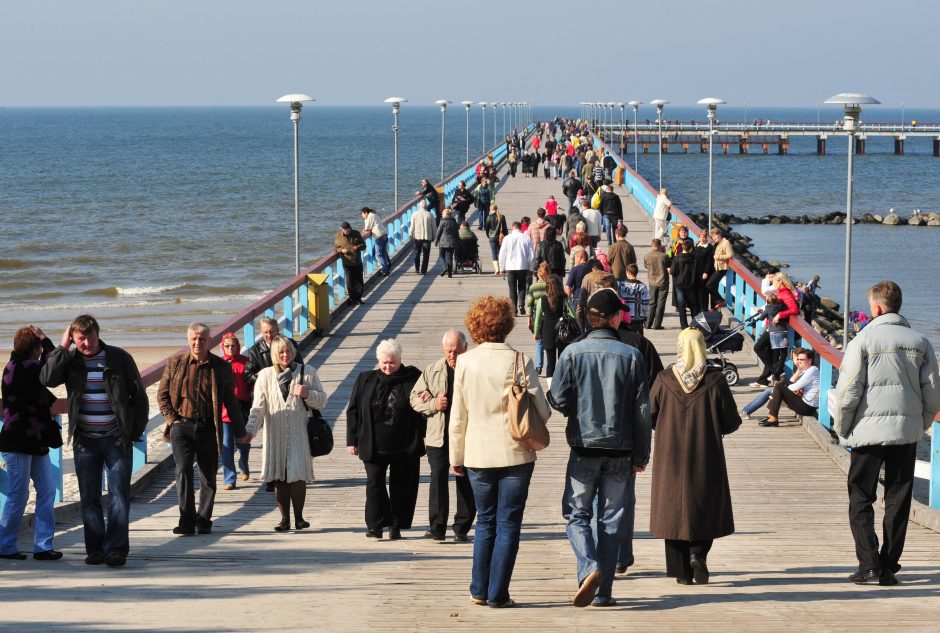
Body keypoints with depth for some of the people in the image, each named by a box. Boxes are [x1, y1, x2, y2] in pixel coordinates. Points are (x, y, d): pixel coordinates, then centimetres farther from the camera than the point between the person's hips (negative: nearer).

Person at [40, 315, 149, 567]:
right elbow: (47, 378, -16)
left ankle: (116, 549, -8)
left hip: (116, 440, -2)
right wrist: (62, 347, -13)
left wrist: (135, 433, 0)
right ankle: (95, 549, 11)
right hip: (84, 441, 2)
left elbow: (139, 396, 4)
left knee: (119, 495, -7)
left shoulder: (119, 358, -1)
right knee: (89, 498, 5)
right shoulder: (70, 361, 4)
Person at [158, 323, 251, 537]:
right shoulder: (175, 363, 4)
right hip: (182, 427, 0)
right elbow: (162, 394, 11)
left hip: (208, 429, 1)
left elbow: (231, 402, 8)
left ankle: (203, 521, 15)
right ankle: (187, 521, -10)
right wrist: (172, 419, -2)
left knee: (208, 477, 4)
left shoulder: (221, 367, 2)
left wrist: (240, 432, 10)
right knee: (183, 471, -11)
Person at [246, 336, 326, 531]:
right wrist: (250, 430, -12)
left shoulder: (307, 372, 4)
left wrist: (307, 394, -13)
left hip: (298, 435, -1)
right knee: (279, 478, 3)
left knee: (298, 476, -7)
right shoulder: (265, 376, 5)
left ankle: (298, 517, 6)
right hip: (275, 435, 1)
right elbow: (258, 407, 0)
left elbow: (322, 400, 7)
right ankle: (285, 519, 12)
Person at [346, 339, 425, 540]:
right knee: (374, 484, -3)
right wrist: (352, 440, 5)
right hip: (374, 447, 1)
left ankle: (396, 525, 15)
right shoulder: (365, 380, 5)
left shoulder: (413, 378, 0)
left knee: (401, 486, 5)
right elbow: (353, 411, 8)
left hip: (404, 447, -1)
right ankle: (376, 525, 2)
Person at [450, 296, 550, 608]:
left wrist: (456, 456, 13)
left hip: (478, 456, 2)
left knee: (485, 522, 16)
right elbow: (542, 410, -8)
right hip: (516, 454, -2)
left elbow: (457, 416, 2)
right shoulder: (519, 361, -9)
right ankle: (498, 594, 3)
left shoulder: (465, 362, -2)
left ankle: (479, 591, 17)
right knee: (508, 524, 4)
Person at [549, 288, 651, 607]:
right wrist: (641, 455, 7)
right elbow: (642, 410, -2)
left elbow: (559, 400, -9)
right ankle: (602, 591, 9)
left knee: (577, 513, 8)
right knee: (611, 519, 9)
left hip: (584, 448, -1)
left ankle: (589, 568, -17)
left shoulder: (573, 353, -6)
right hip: (620, 450, 1)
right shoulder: (631, 355, -3)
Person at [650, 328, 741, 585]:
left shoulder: (664, 380, -7)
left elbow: (649, 416, -1)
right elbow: (731, 422, -5)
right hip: (706, 459, -1)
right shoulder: (715, 380, -9)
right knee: (706, 506, 13)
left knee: (674, 506, 9)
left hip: (671, 459, 1)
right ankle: (699, 552, -11)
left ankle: (682, 572, 7)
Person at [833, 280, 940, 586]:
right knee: (898, 502, 9)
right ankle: (889, 567, 9)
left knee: (860, 500, 6)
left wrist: (842, 428, 5)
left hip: (869, 431, -3)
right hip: (907, 430, 3)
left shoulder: (863, 340, -7)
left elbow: (848, 391, -9)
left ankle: (869, 563, -6)